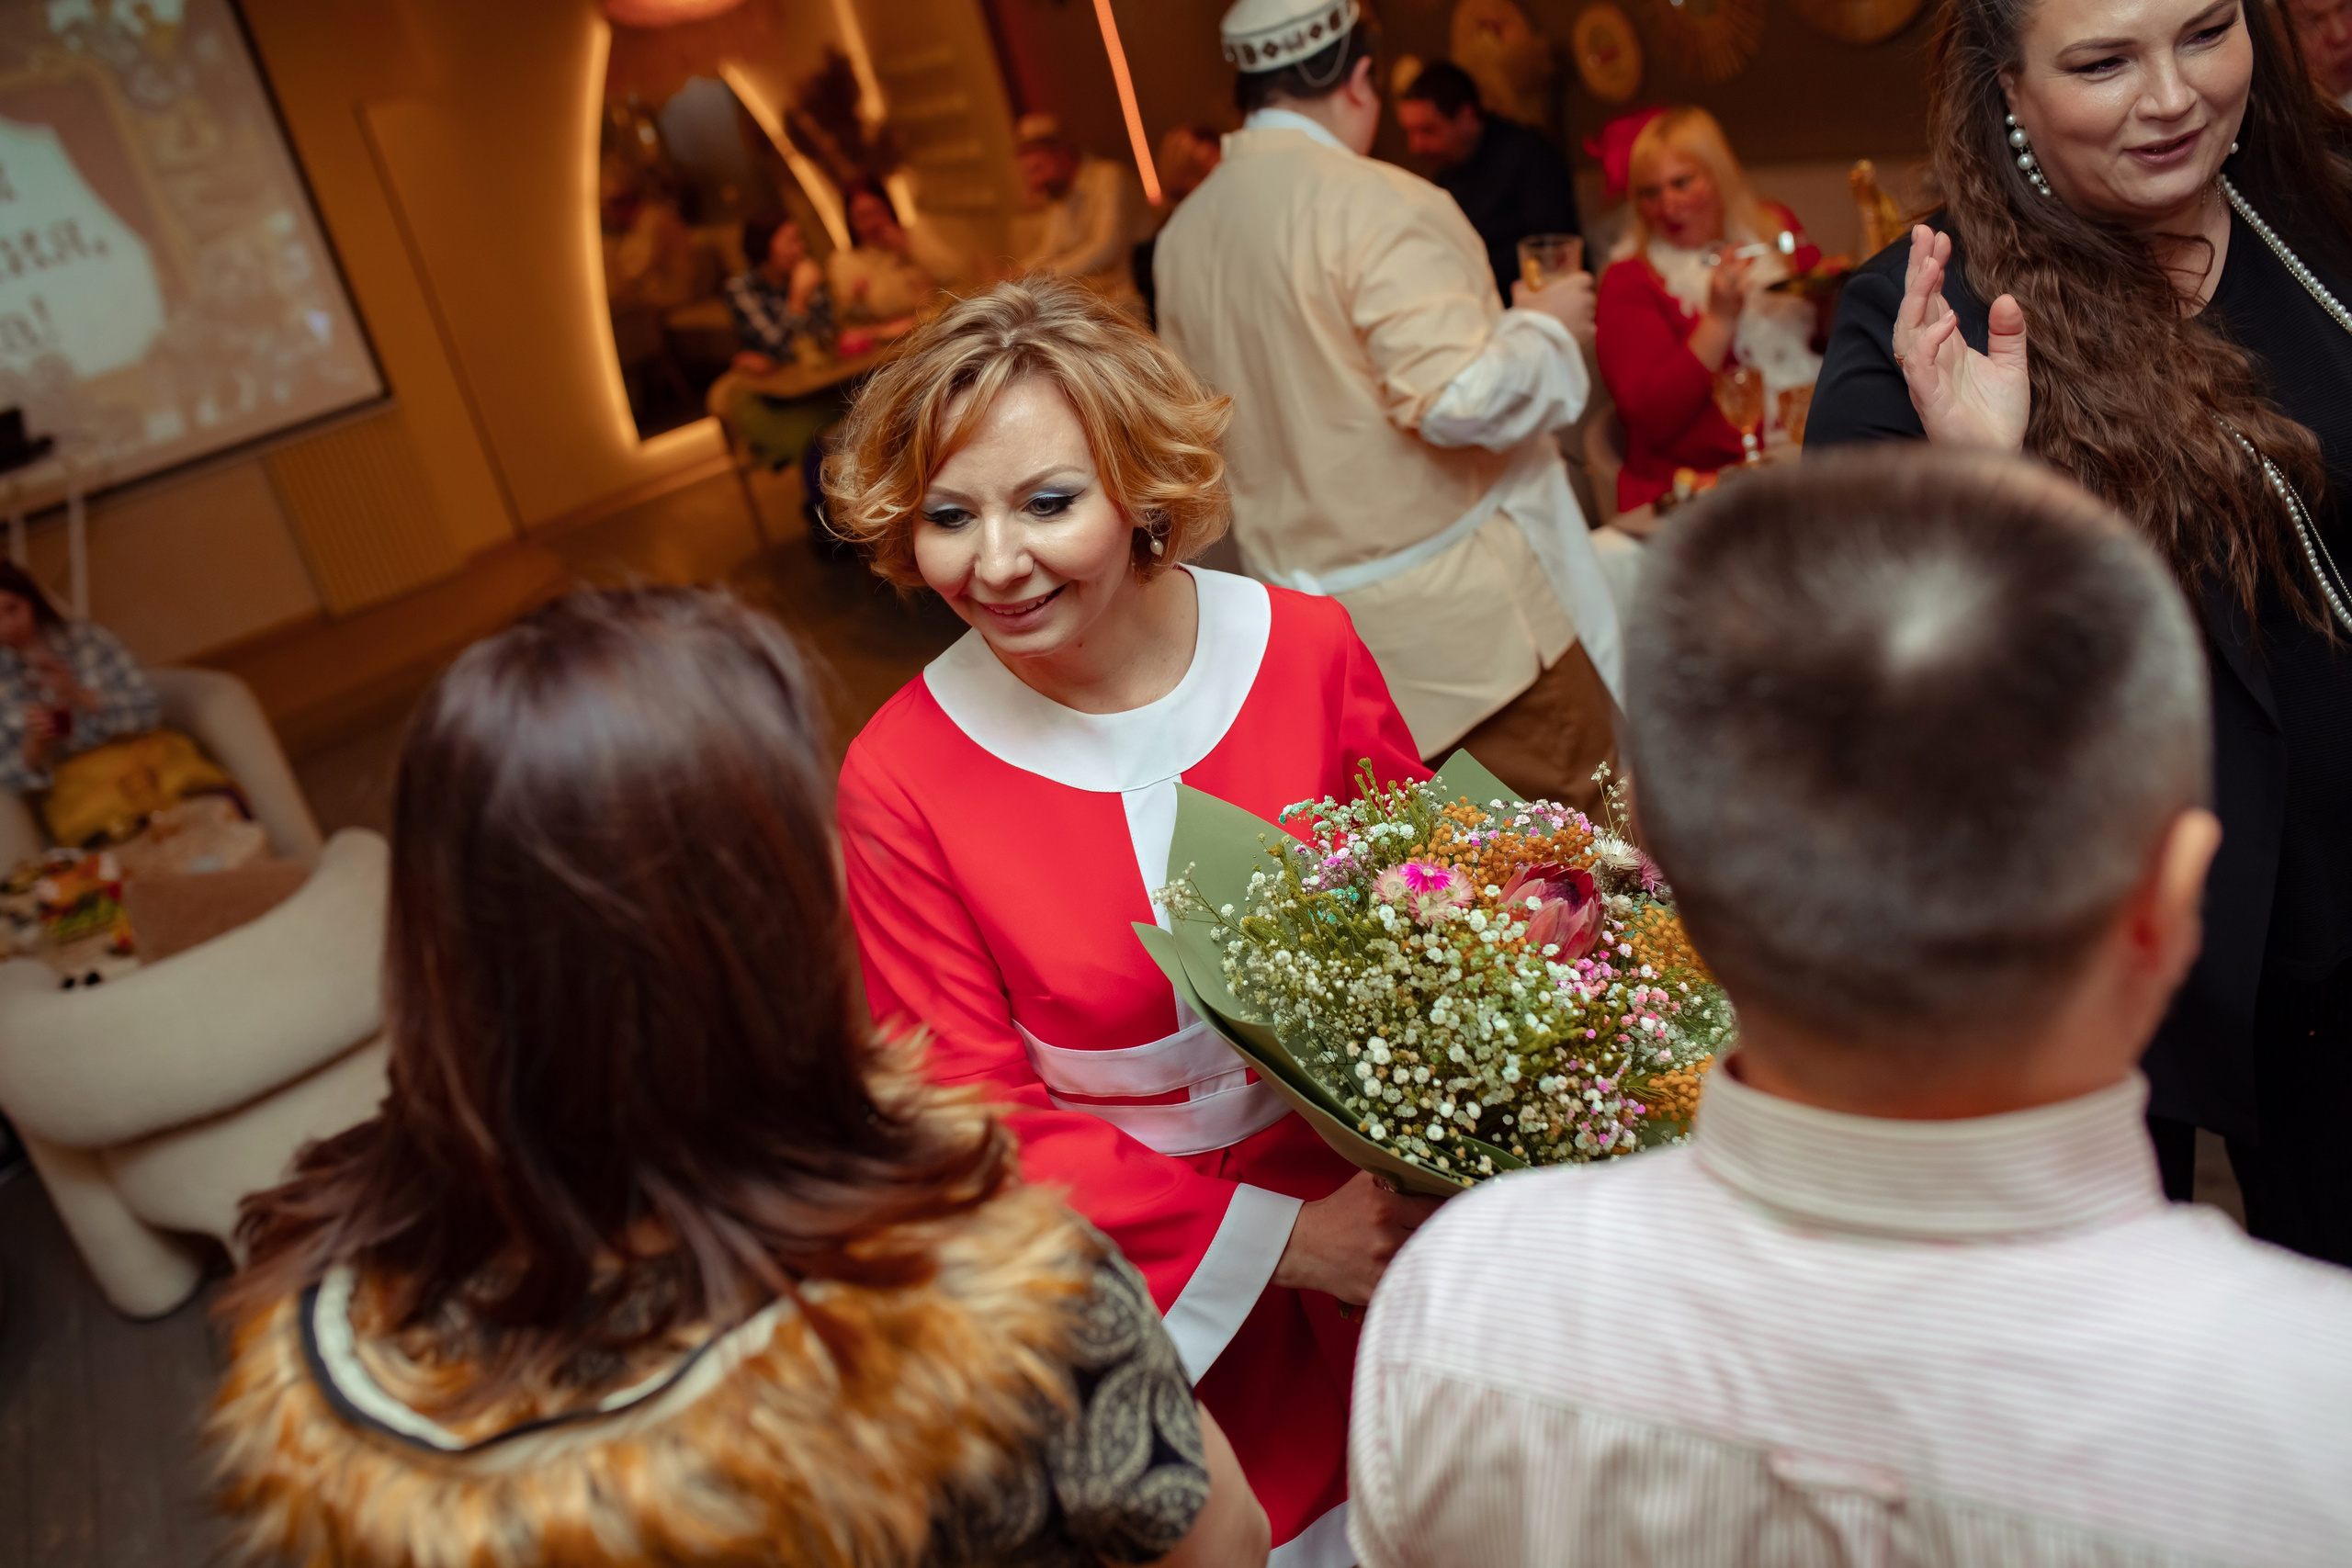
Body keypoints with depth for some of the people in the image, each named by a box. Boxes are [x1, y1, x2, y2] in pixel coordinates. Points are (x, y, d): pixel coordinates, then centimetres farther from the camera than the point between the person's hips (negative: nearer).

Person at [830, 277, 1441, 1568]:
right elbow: (981, 1118, -11)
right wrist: (1276, 1240, -18)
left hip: (1389, 1209, 2)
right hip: (1158, 1289, -2)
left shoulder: (1305, 648, -14)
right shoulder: (900, 780, -18)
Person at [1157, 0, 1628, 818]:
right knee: (1600, 822, 5)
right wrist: (1547, 326, -5)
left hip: (1305, 590, 7)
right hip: (1457, 599, -7)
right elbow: (1456, 397, -23)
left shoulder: (1185, 230, 7)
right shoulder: (1380, 204, -16)